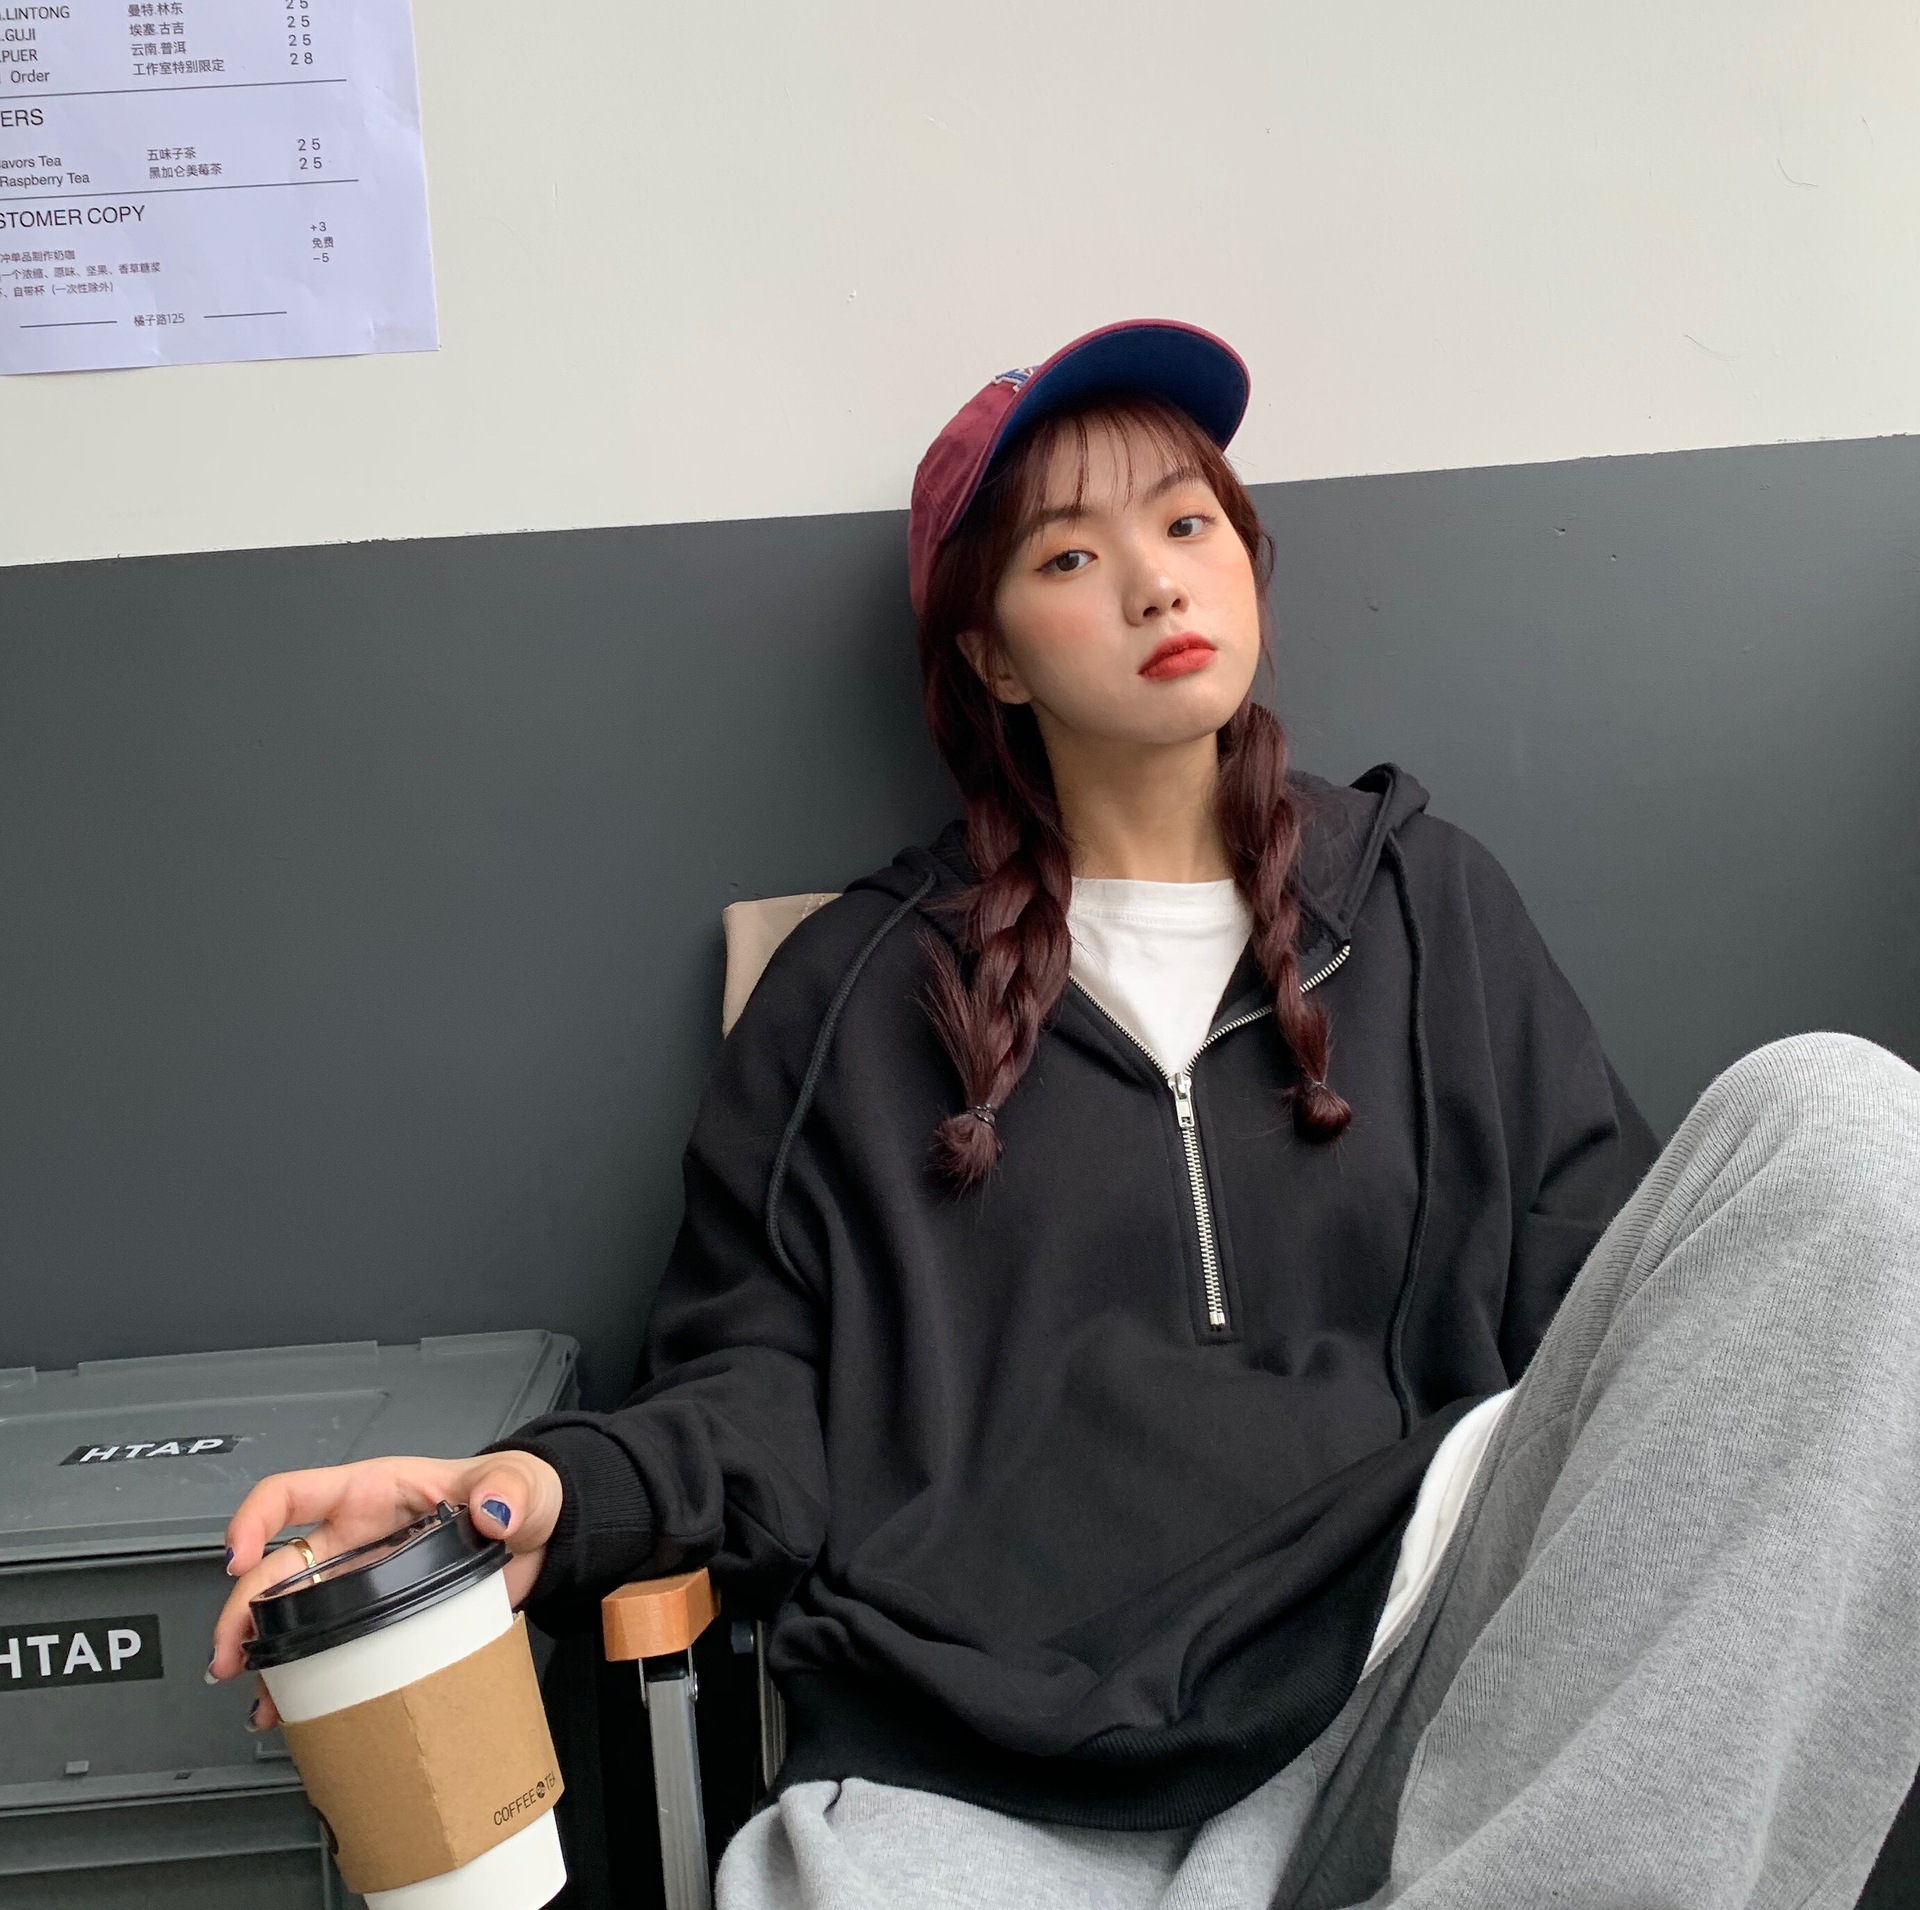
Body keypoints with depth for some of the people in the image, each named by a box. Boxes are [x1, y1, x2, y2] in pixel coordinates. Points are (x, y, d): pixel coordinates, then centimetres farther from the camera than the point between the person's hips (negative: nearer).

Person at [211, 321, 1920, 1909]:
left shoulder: (1427, 908, 18)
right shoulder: (862, 992, 15)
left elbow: (1602, 1306, 12)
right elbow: (759, 1387, 12)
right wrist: (553, 1498, -10)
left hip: (1385, 1740, 3)